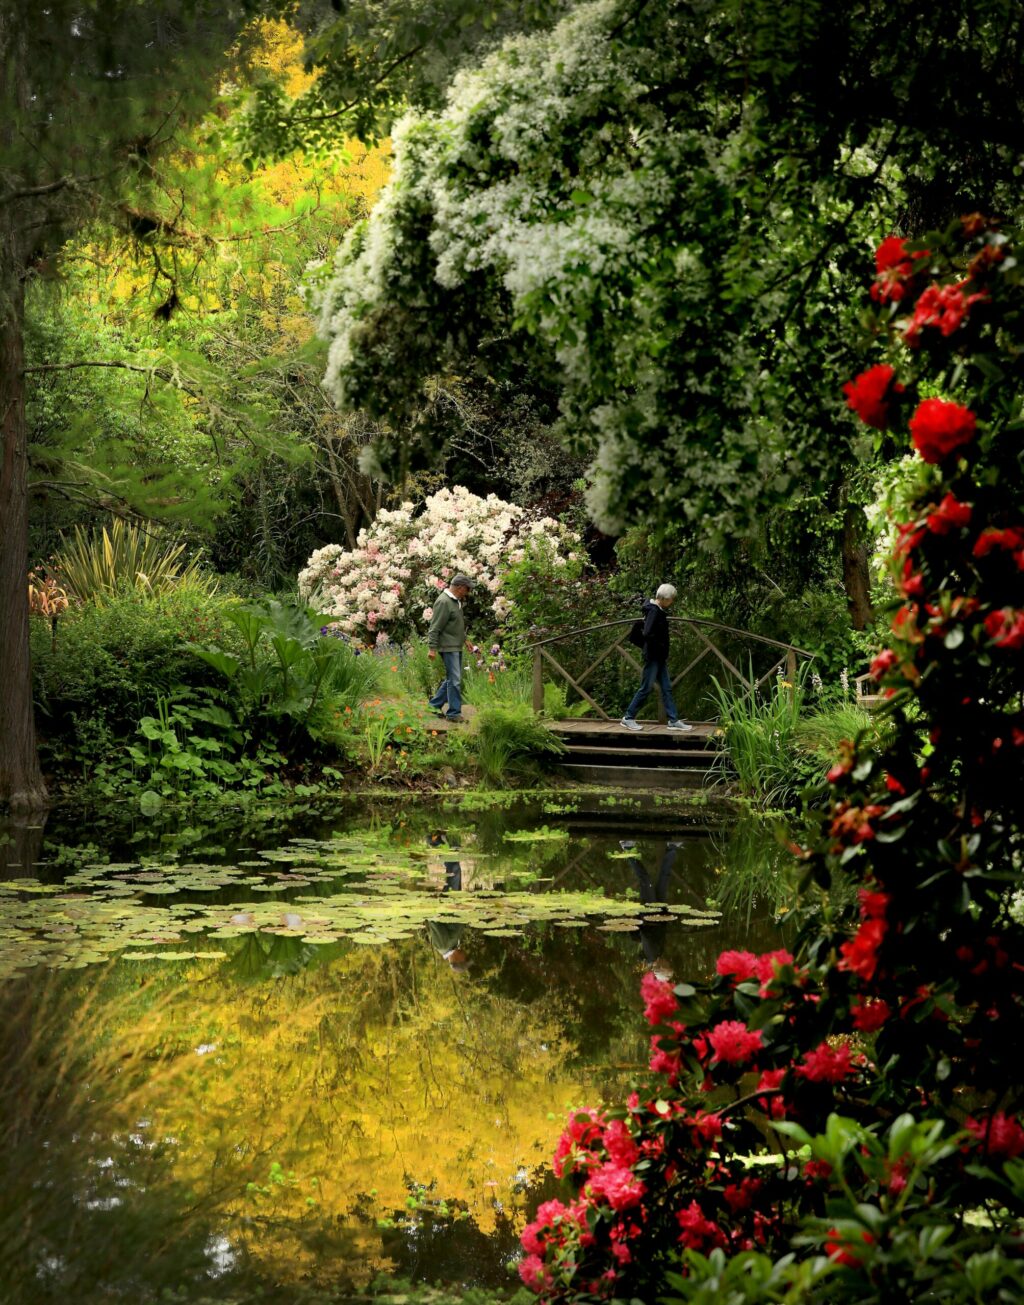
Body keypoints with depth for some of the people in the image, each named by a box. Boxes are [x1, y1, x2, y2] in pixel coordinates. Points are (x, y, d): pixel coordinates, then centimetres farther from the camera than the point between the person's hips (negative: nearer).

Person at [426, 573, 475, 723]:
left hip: (456, 646, 10)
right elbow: (435, 627, -19)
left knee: (452, 678, 14)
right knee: (454, 680, -7)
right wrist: (432, 648, -20)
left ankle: (434, 704, 24)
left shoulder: (456, 601, 13)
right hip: (448, 647, -10)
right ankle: (454, 713, -2)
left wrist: (465, 639, 25)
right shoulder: (444, 602, -18)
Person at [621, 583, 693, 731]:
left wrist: (664, 654, 11)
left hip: (660, 658, 9)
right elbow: (648, 634, -28)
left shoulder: (659, 611, 11)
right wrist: (661, 647, -16)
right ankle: (628, 718, 7)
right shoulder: (653, 611, -18)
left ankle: (674, 720, 11)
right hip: (652, 657, -9)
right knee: (646, 688, -2)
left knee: (667, 688, 9)